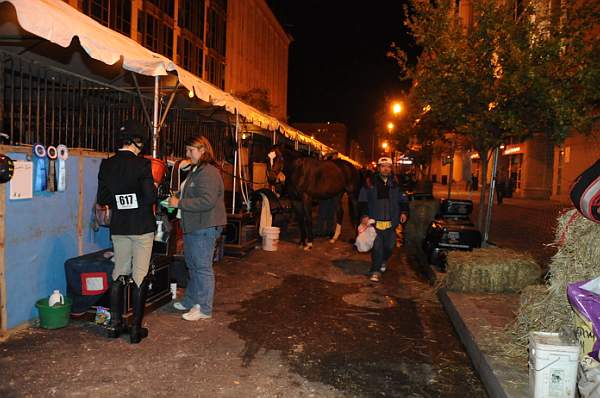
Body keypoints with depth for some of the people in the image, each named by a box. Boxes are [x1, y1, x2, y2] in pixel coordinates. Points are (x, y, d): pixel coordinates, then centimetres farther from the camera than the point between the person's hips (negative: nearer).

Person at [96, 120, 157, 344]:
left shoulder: (106, 165, 2)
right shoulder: (142, 164, -13)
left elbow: (101, 199, 5)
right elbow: (150, 197, -17)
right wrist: (155, 189, 3)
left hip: (119, 227, 5)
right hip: (142, 226, -5)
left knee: (119, 272, 16)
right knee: (140, 275, 2)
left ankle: (115, 324, 21)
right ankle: (136, 329, 8)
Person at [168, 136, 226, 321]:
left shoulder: (208, 173, -18)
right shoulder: (195, 170, 15)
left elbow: (207, 201, -27)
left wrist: (179, 203, -21)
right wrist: (176, 198, 6)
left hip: (204, 228, -10)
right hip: (193, 227, 11)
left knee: (202, 267, -1)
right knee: (193, 265, 21)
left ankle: (204, 309, 11)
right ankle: (190, 301, 36)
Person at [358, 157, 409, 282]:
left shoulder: (396, 183, 7)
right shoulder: (370, 182, -1)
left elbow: (403, 200, 17)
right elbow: (362, 200, 0)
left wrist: (404, 212, 3)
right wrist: (364, 215, -9)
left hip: (391, 222, 3)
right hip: (375, 221, -3)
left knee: (389, 245, 13)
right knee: (377, 246, -7)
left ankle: (383, 261, 41)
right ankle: (375, 270, 4)